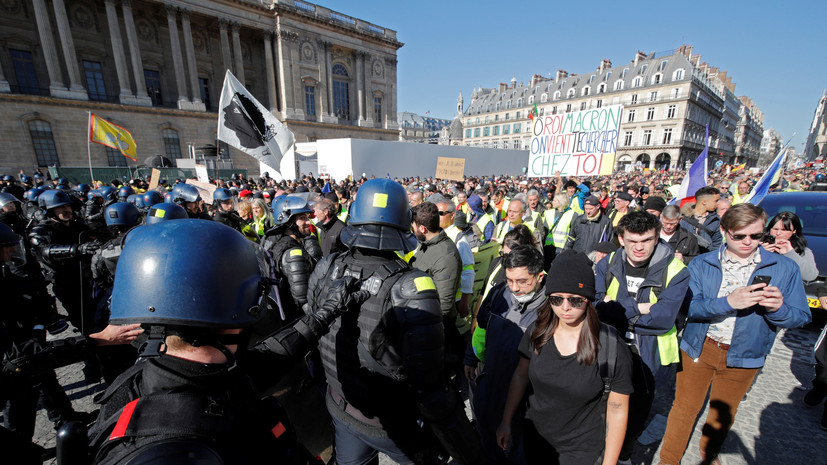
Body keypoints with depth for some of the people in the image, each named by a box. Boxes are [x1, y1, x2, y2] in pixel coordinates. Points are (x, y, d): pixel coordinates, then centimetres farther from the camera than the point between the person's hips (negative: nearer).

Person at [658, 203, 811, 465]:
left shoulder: (785, 268, -4)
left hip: (743, 357, 2)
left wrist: (778, 308, -24)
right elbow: (689, 306, -15)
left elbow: (801, 317, -3)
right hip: (698, 349, -2)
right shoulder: (701, 264, -8)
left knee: (724, 412, 22)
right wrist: (728, 302, -30)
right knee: (685, 407, 8)